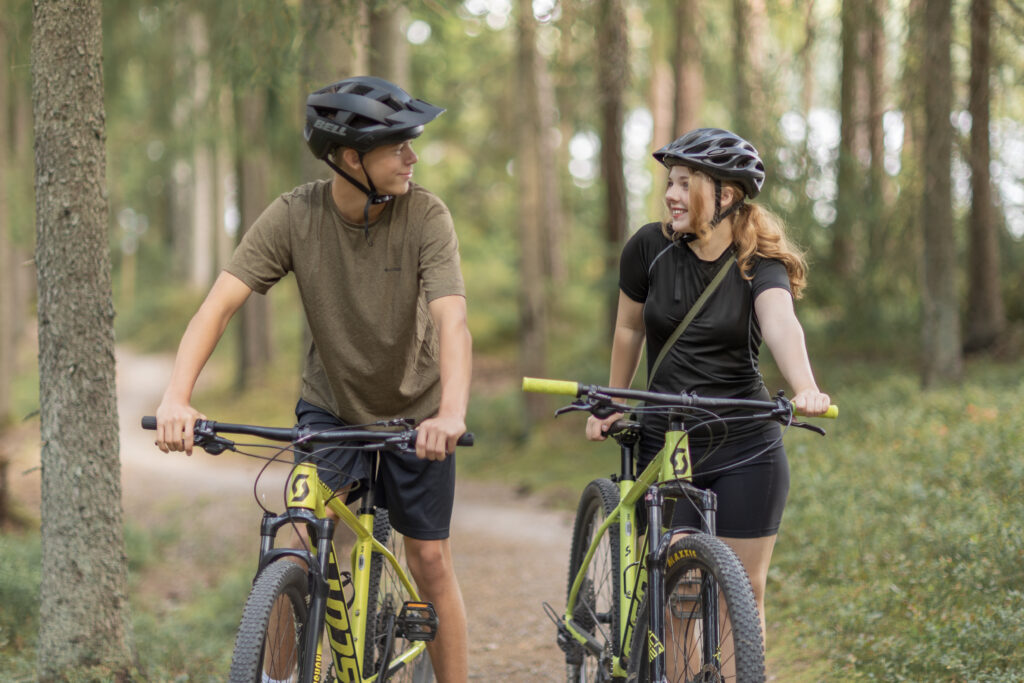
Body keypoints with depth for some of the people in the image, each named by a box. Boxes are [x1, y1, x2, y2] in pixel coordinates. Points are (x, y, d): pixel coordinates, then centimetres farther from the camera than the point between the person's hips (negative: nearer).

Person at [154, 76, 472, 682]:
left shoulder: (425, 216, -22)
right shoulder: (294, 216, -20)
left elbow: (452, 320, -32)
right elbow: (221, 302, -26)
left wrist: (452, 413, -51)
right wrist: (177, 398, -41)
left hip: (414, 412, 0)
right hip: (330, 407, 0)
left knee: (431, 562, 3)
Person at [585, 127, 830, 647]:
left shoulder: (759, 266, -9)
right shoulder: (650, 248, -3)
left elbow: (781, 324, -30)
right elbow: (629, 330, 12)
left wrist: (804, 387, -49)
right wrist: (612, 405, 19)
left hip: (746, 450, -1)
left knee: (743, 596, 3)